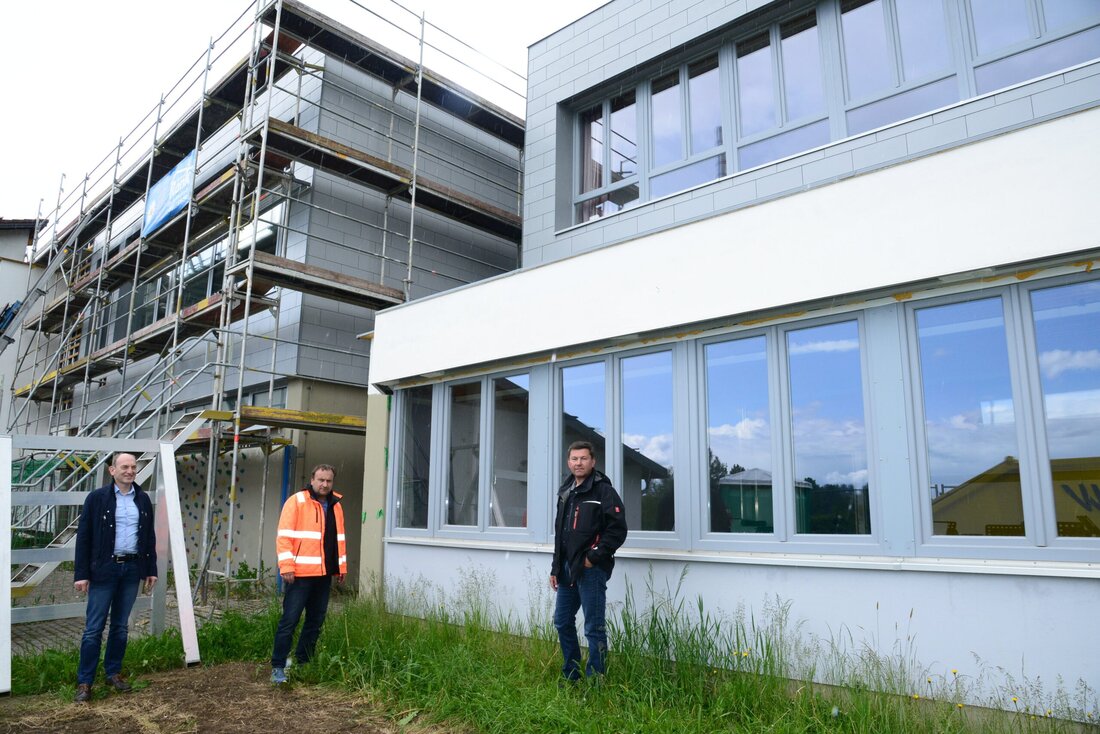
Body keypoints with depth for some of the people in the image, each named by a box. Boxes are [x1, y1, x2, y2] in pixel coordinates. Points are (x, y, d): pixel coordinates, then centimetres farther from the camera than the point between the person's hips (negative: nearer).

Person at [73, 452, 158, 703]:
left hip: (132, 569, 3)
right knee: (94, 628, 0)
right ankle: (84, 682, 10)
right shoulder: (97, 498, -4)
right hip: (104, 569, -3)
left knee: (120, 626, 12)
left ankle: (113, 672, 24)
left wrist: (151, 569, 9)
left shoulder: (143, 499, 7)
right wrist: (82, 574, -8)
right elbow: (84, 537, -4)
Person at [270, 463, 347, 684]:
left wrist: (341, 566, 15)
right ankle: (278, 666, 8)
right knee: (289, 620, -3)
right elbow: (284, 536, -11)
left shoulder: (335, 505, 13)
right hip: (300, 573, -6)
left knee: (316, 621, 12)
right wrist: (286, 566, -16)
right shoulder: (296, 501, -6)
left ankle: (302, 662, 24)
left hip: (324, 574, 6)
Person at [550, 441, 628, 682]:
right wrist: (555, 568, 17)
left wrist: (594, 557, -16)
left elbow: (618, 530, -16)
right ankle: (571, 675, 31)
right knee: (562, 622, 16)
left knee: (594, 628, -1)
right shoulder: (565, 493, 15)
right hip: (567, 569, 8)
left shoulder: (604, 491, -9)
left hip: (591, 569, -8)